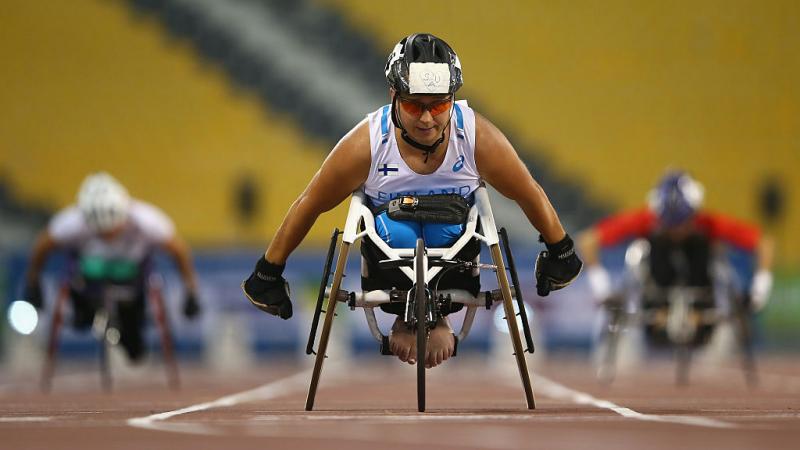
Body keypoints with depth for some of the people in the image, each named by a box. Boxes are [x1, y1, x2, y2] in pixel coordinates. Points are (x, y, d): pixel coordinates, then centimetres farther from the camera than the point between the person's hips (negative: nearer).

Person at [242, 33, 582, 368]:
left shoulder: (479, 137, -25)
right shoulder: (365, 143, -27)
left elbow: (530, 194, -7)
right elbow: (309, 205, -13)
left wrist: (560, 253, 6)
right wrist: (268, 274, -6)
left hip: (452, 233, 1)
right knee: (397, 233, -34)